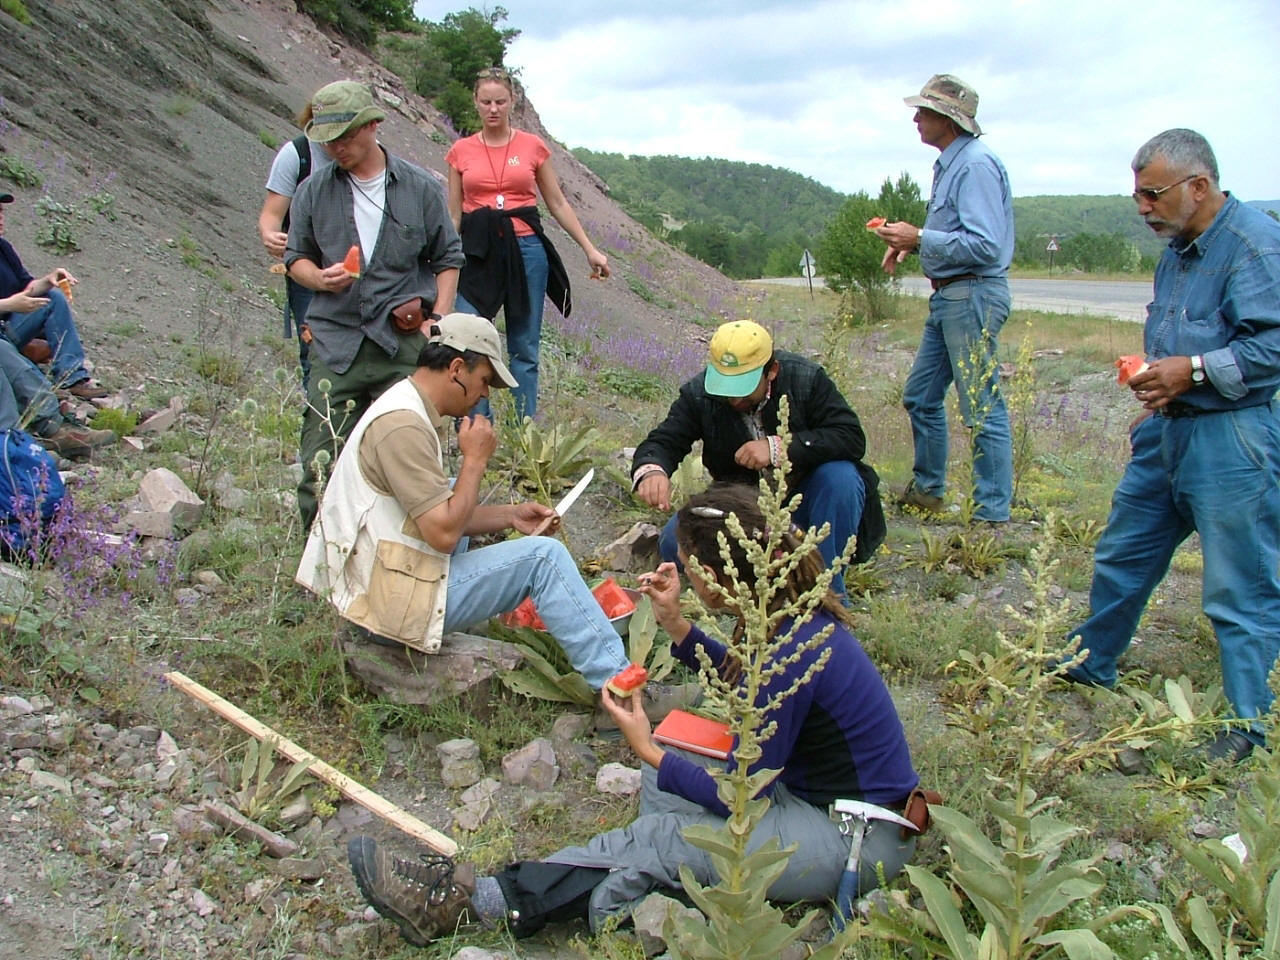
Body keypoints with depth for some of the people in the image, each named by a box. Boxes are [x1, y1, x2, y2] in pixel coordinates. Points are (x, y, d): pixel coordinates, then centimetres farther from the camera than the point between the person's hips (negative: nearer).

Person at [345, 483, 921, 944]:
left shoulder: (792, 654, -28)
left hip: (858, 839, -9)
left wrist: (648, 750, -10)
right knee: (666, 780, 1)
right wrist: (674, 623, 6)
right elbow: (739, 677, 20)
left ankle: (467, 902, -13)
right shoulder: (793, 610, -1)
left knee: (658, 841, -16)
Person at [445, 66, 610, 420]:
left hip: (525, 249, 0)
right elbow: (453, 214, 10)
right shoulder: (461, 151, 7)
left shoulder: (533, 146, 6)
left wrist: (590, 250, 9)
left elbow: (558, 205, 12)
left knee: (524, 351, 5)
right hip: (476, 252, 0)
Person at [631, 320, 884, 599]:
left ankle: (828, 591, -15)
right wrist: (651, 470, -39)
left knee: (840, 478, -34)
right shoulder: (700, 393, -10)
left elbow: (852, 438, -23)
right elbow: (663, 441, -13)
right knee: (674, 543, -21)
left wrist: (779, 447, -33)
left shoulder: (807, 379, -16)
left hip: (806, 501, -1)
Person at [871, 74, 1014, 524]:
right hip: (947, 297, 11)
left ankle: (994, 517, 1)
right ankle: (927, 489, 32)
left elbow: (985, 246, -23)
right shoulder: (949, 164, 15)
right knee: (920, 397, 17)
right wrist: (909, 243, 9)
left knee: (983, 410, -6)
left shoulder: (976, 165, -16)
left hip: (973, 297, -11)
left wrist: (920, 239, -18)